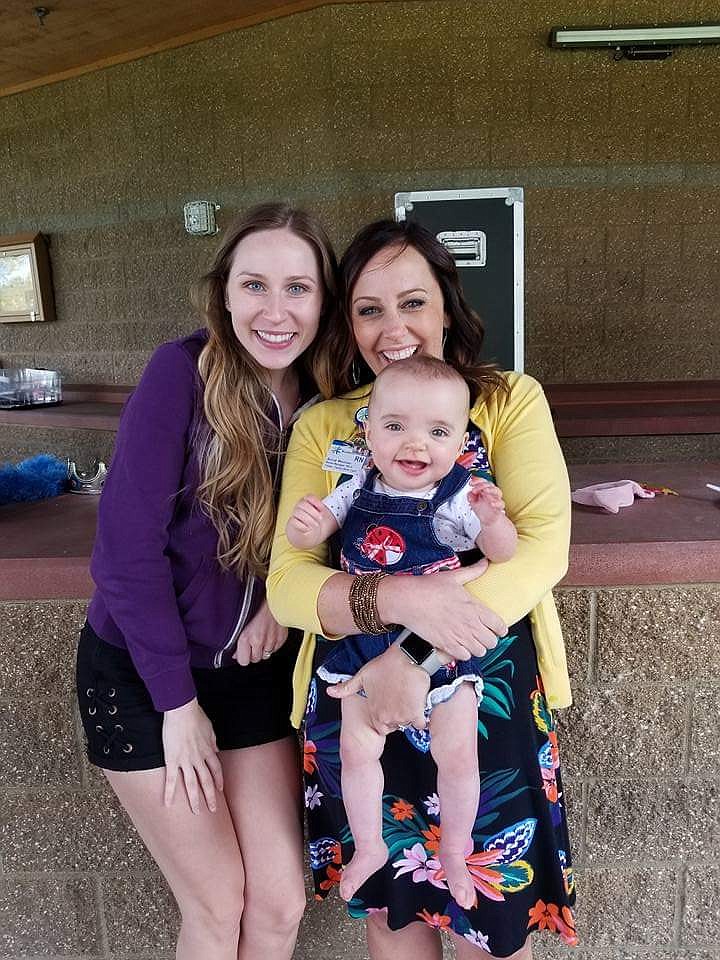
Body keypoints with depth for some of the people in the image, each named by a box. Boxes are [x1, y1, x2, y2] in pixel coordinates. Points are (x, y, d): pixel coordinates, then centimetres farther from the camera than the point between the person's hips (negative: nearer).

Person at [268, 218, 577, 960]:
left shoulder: (511, 401, -3)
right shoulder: (322, 426, 0)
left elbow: (543, 545, -16)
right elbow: (286, 583, -8)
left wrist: (418, 657, -25)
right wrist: (399, 599, -26)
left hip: (489, 699, -1)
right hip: (357, 704, 1)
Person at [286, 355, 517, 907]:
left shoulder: (460, 497, -13)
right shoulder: (358, 491, -5)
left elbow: (504, 554, -14)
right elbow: (310, 536, 0)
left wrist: (494, 520, -36)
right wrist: (304, 524, -23)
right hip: (366, 645, 3)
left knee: (456, 754, 5)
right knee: (357, 747, 8)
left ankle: (455, 850, 34)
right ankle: (369, 846, 34)